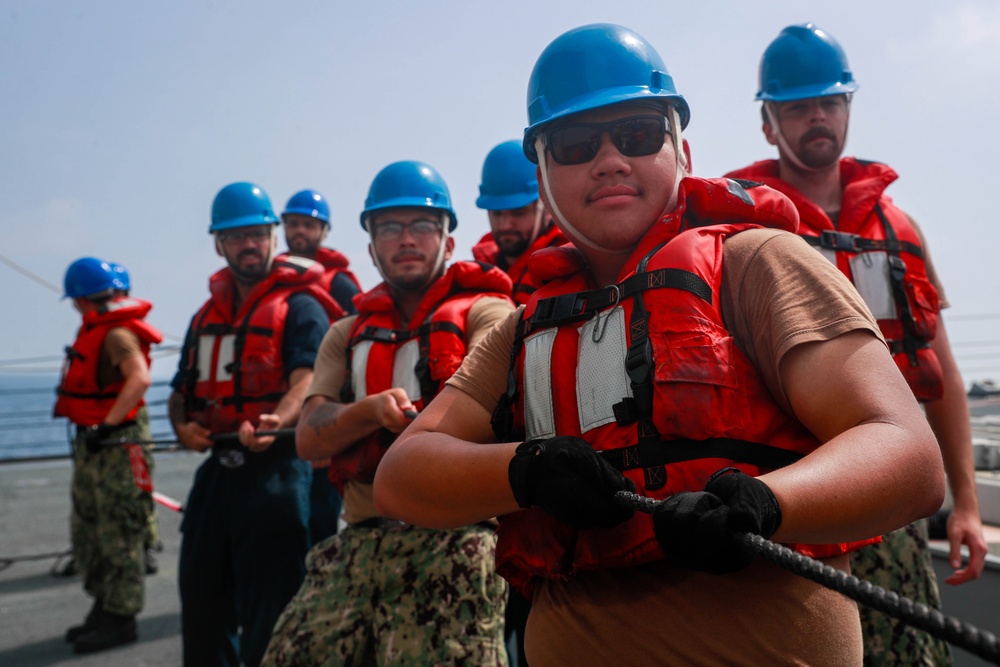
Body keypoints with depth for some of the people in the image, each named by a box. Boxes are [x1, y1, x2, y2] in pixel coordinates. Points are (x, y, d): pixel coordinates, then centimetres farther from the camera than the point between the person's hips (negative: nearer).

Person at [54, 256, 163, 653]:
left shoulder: (116, 334, -18)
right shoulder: (96, 328, 14)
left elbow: (140, 378, -32)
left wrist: (107, 424, -31)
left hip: (118, 441, -11)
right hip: (93, 441, 11)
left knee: (118, 534, -3)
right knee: (87, 528, 17)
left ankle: (121, 619, 7)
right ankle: (104, 607, 29)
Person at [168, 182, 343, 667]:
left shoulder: (300, 305, -5)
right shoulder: (207, 315, 17)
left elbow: (307, 381, -20)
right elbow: (182, 391, 20)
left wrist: (276, 421, -40)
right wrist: (183, 426, -2)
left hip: (276, 469, -7)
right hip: (216, 470, 7)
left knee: (268, 616, 0)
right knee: (201, 607, 17)